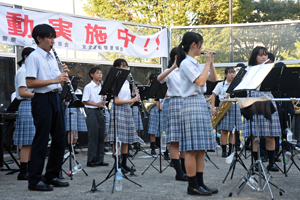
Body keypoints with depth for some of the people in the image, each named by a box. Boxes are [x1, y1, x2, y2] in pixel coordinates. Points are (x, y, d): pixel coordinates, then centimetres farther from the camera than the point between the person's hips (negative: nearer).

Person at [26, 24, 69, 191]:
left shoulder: (52, 57, 17)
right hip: (42, 99, -8)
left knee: (60, 138, 10)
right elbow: (30, 83, -17)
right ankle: (35, 180, 3)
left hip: (56, 97, 8)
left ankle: (52, 175, 20)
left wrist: (63, 75, 2)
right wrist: (54, 80, -21)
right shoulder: (34, 57, -8)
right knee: (41, 140, -5)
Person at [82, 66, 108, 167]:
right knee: (93, 136, -5)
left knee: (101, 136, 6)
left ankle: (99, 159, 13)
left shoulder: (102, 87, 12)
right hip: (92, 111, -6)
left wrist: (103, 103, -4)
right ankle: (91, 160, 2)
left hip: (100, 111, 6)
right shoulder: (88, 87, -5)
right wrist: (96, 104, -18)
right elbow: (84, 101, -9)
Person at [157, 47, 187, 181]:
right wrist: (173, 67, -30)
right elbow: (159, 79, -23)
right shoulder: (171, 72, -2)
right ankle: (179, 173, -5)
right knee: (175, 140, -6)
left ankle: (185, 170, 15)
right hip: (176, 103, -7)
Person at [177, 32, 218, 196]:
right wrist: (207, 62, -10)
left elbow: (213, 78, 20)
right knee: (192, 148, -6)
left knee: (201, 148, 9)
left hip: (201, 104, 10)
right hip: (192, 104, -9)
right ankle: (192, 186, 0)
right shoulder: (186, 63, -10)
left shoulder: (195, 64, 17)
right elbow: (200, 81, -19)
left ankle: (200, 183, 14)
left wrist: (210, 62, 11)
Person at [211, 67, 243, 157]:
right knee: (224, 130, -5)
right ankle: (224, 151, 0)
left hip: (234, 107, 2)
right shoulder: (220, 85, 6)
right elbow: (213, 95, 5)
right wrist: (213, 108, -5)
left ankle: (231, 150, 7)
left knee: (233, 130, 1)